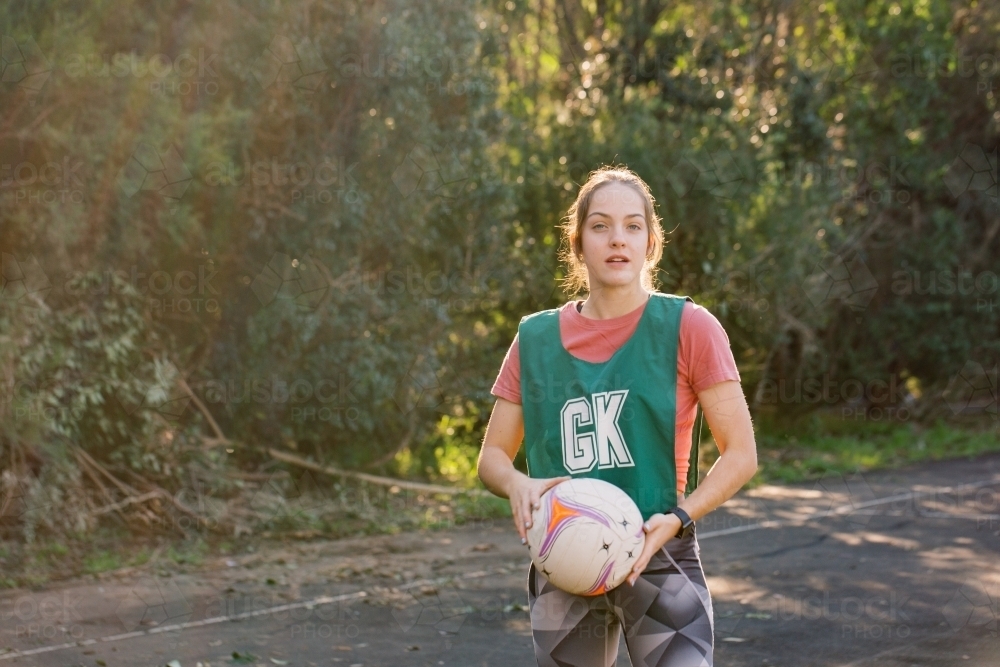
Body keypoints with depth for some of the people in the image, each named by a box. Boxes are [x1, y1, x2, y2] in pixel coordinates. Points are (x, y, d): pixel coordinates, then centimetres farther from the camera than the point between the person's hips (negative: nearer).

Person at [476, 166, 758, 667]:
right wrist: (518, 486, -14)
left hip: (659, 562, -3)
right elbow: (492, 456, 9)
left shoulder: (689, 329, -5)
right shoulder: (535, 339, 4)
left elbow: (741, 454, -4)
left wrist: (678, 519, -19)